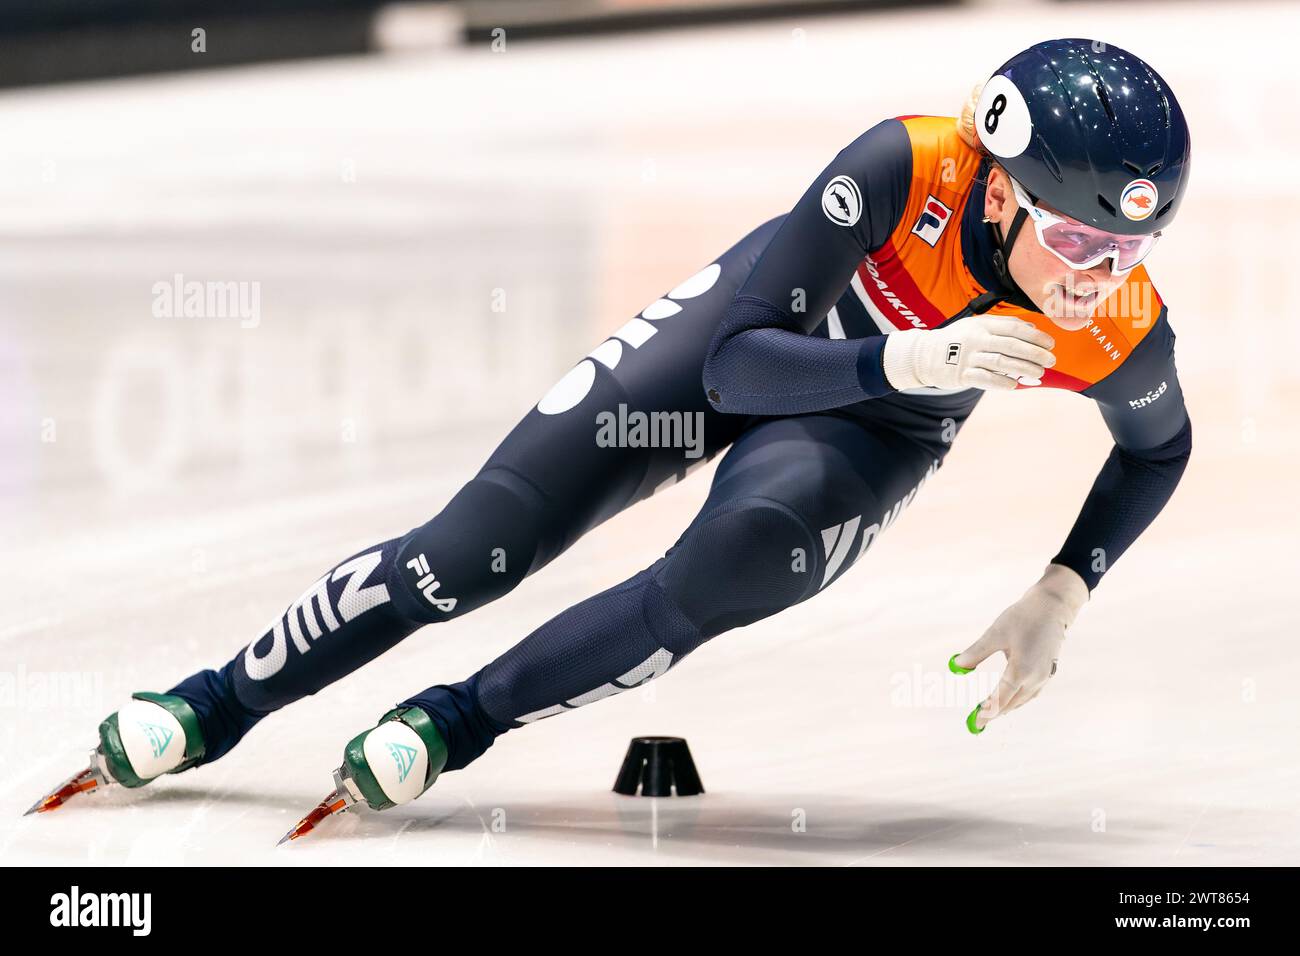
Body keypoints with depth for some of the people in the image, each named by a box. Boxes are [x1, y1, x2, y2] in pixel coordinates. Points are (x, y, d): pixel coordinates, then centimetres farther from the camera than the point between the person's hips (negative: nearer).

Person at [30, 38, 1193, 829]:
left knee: (727, 568, -30)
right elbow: (736, 365, -33)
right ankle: (217, 704, 16)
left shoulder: (1125, 331, -29)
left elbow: (1159, 446, -3)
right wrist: (907, 358, -48)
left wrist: (1063, 593, -13)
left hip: (877, 430, 1)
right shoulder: (907, 169, -37)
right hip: (759, 328, -1)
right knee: (471, 550, -3)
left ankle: (461, 722, -7)